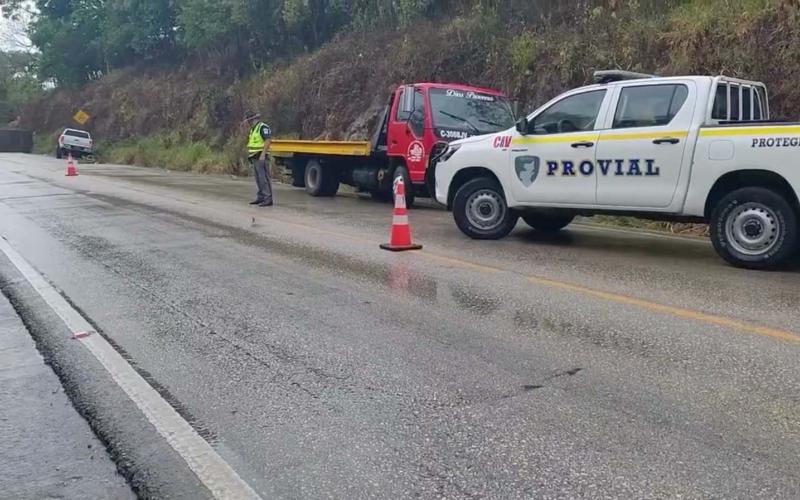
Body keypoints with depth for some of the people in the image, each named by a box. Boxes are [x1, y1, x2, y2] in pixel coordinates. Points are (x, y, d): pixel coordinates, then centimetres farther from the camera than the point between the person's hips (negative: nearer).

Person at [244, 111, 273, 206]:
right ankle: (260, 197, 16)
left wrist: (262, 155, -24)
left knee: (264, 178, -11)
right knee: (258, 179, 11)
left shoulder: (263, 127, -11)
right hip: (255, 158, 10)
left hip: (261, 157, -10)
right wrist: (250, 155, 16)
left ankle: (268, 199, -12)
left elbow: (267, 141, -19)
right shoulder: (253, 129, 20)